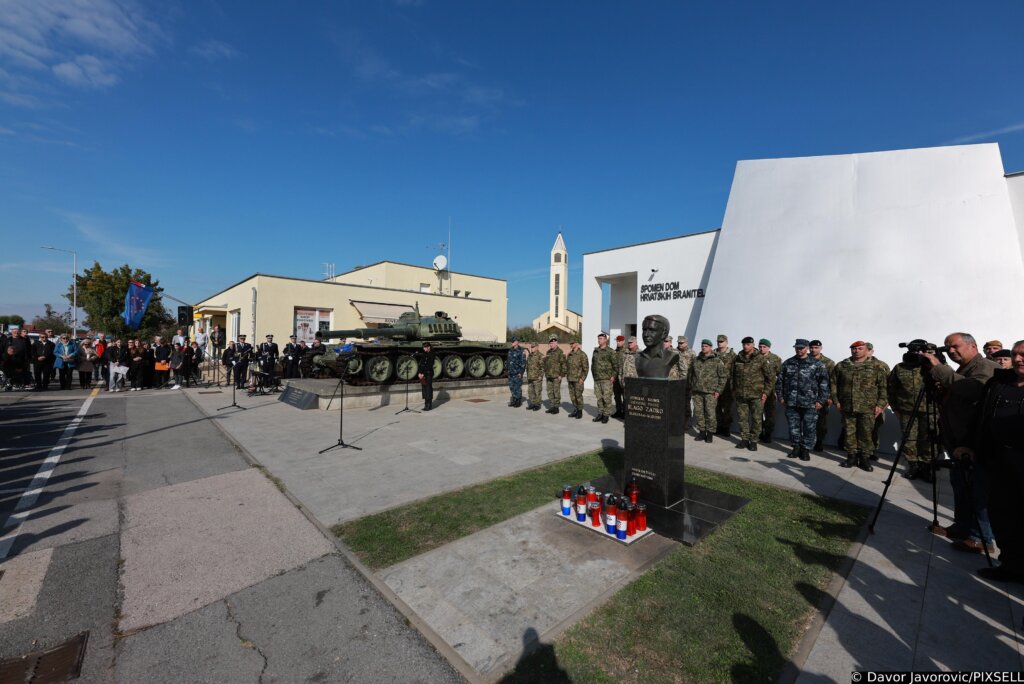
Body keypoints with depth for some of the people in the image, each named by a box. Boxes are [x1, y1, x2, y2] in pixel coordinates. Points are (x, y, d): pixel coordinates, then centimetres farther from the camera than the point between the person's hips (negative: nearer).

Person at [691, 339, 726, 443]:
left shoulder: (717, 361, -1)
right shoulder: (696, 359, 12)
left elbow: (722, 377, 0)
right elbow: (691, 374, 21)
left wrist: (718, 390, -5)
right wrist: (692, 386, 14)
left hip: (710, 392, -4)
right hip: (697, 392, 4)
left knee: (710, 413, -3)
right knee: (698, 412, 7)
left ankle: (710, 433, 11)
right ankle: (701, 431, 19)